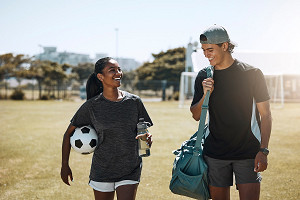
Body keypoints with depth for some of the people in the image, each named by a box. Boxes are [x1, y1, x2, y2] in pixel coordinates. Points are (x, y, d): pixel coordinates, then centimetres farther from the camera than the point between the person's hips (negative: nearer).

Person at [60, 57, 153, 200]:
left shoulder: (134, 101, -2)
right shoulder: (91, 106, -6)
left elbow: (143, 130, 9)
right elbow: (69, 133, 3)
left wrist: (147, 137, -15)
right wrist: (64, 165, 3)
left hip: (130, 170, 0)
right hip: (102, 170, 0)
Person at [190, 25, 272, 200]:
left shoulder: (252, 74, -4)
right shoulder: (204, 77, 6)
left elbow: (266, 115, -2)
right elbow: (196, 116, 11)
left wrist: (263, 150, -10)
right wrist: (205, 95, -8)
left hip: (248, 153, -3)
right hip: (214, 154, 3)